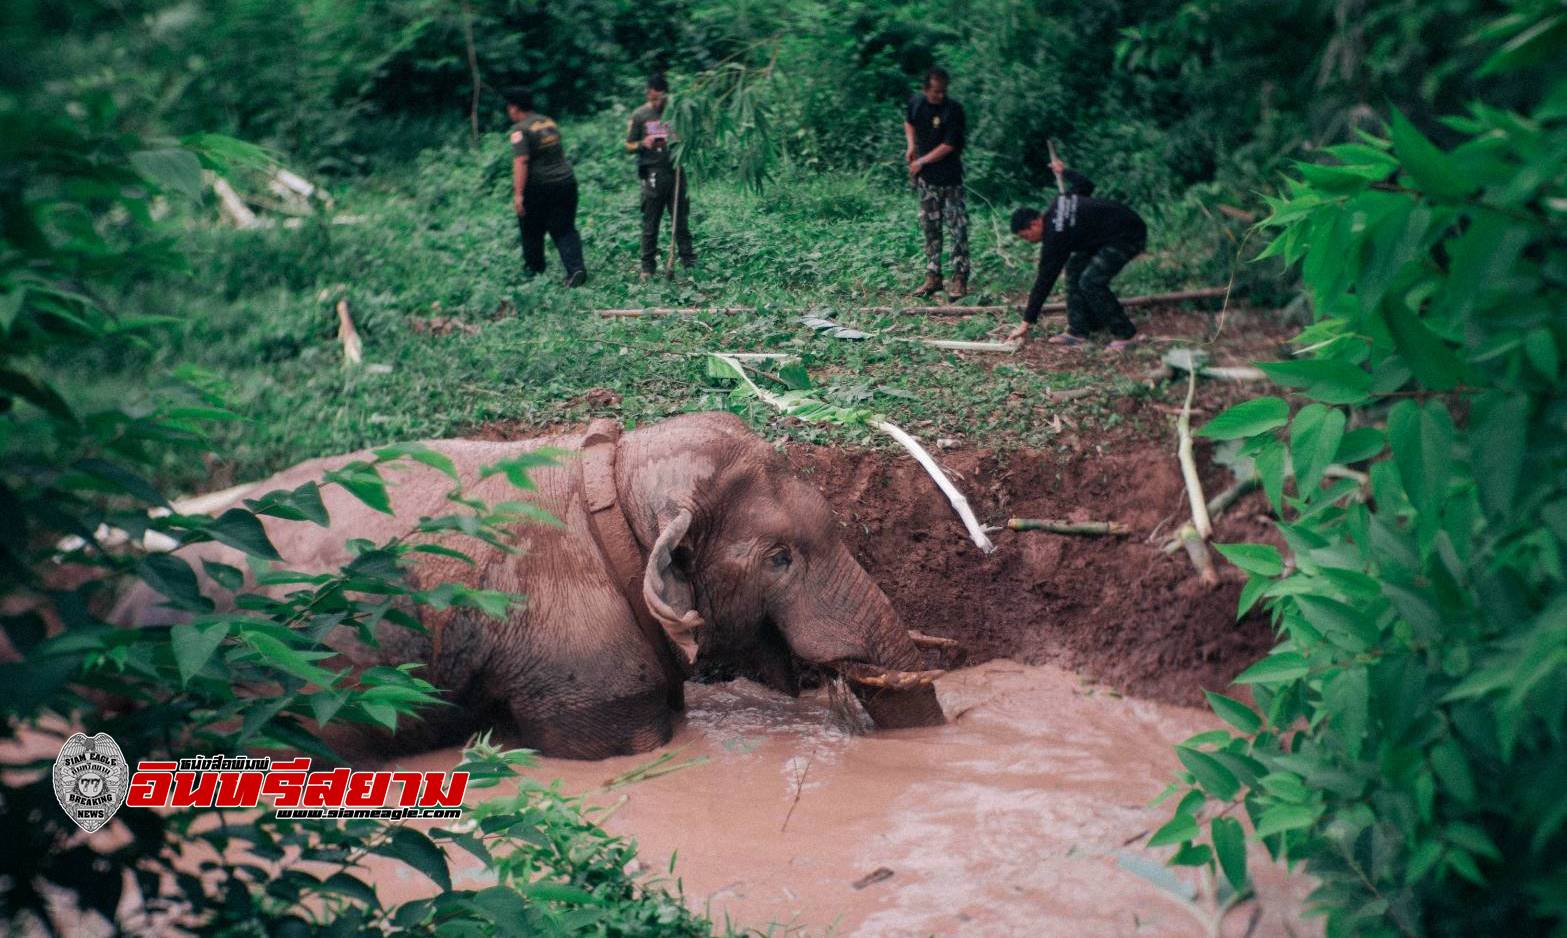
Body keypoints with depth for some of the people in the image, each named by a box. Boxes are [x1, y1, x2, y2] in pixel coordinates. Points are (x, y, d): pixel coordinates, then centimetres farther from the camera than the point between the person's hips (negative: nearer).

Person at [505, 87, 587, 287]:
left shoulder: (520, 129, -11)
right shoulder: (549, 122, 12)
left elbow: (521, 162, -21)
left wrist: (518, 194, -23)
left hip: (538, 188, -6)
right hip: (566, 181, 6)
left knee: (532, 232, 13)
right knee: (565, 230, 6)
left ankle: (534, 272, 24)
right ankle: (576, 268, -12)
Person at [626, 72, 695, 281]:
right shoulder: (639, 115, 3)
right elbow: (629, 146, 6)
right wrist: (643, 144, -15)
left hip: (675, 171, 2)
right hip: (653, 174, -1)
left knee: (681, 219, 4)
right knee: (650, 223, 0)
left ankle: (688, 261, 10)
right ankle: (648, 266, 6)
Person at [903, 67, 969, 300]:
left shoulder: (953, 110, -15)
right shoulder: (916, 102, 1)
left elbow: (949, 146, -16)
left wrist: (922, 161, -9)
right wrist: (911, 146, 9)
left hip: (950, 178, -5)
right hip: (926, 178, 5)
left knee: (958, 228, -6)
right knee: (930, 227, 11)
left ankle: (960, 280, -3)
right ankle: (933, 277, 19)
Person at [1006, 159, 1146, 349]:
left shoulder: (1055, 236, -22)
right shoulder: (1057, 204, 2)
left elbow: (1044, 281, -19)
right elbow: (1086, 185, 18)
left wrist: (1026, 323, -14)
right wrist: (1064, 171, 38)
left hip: (1128, 236, -11)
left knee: (1091, 281, -18)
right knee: (1075, 269, 7)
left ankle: (1124, 334, -4)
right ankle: (1078, 331, 9)